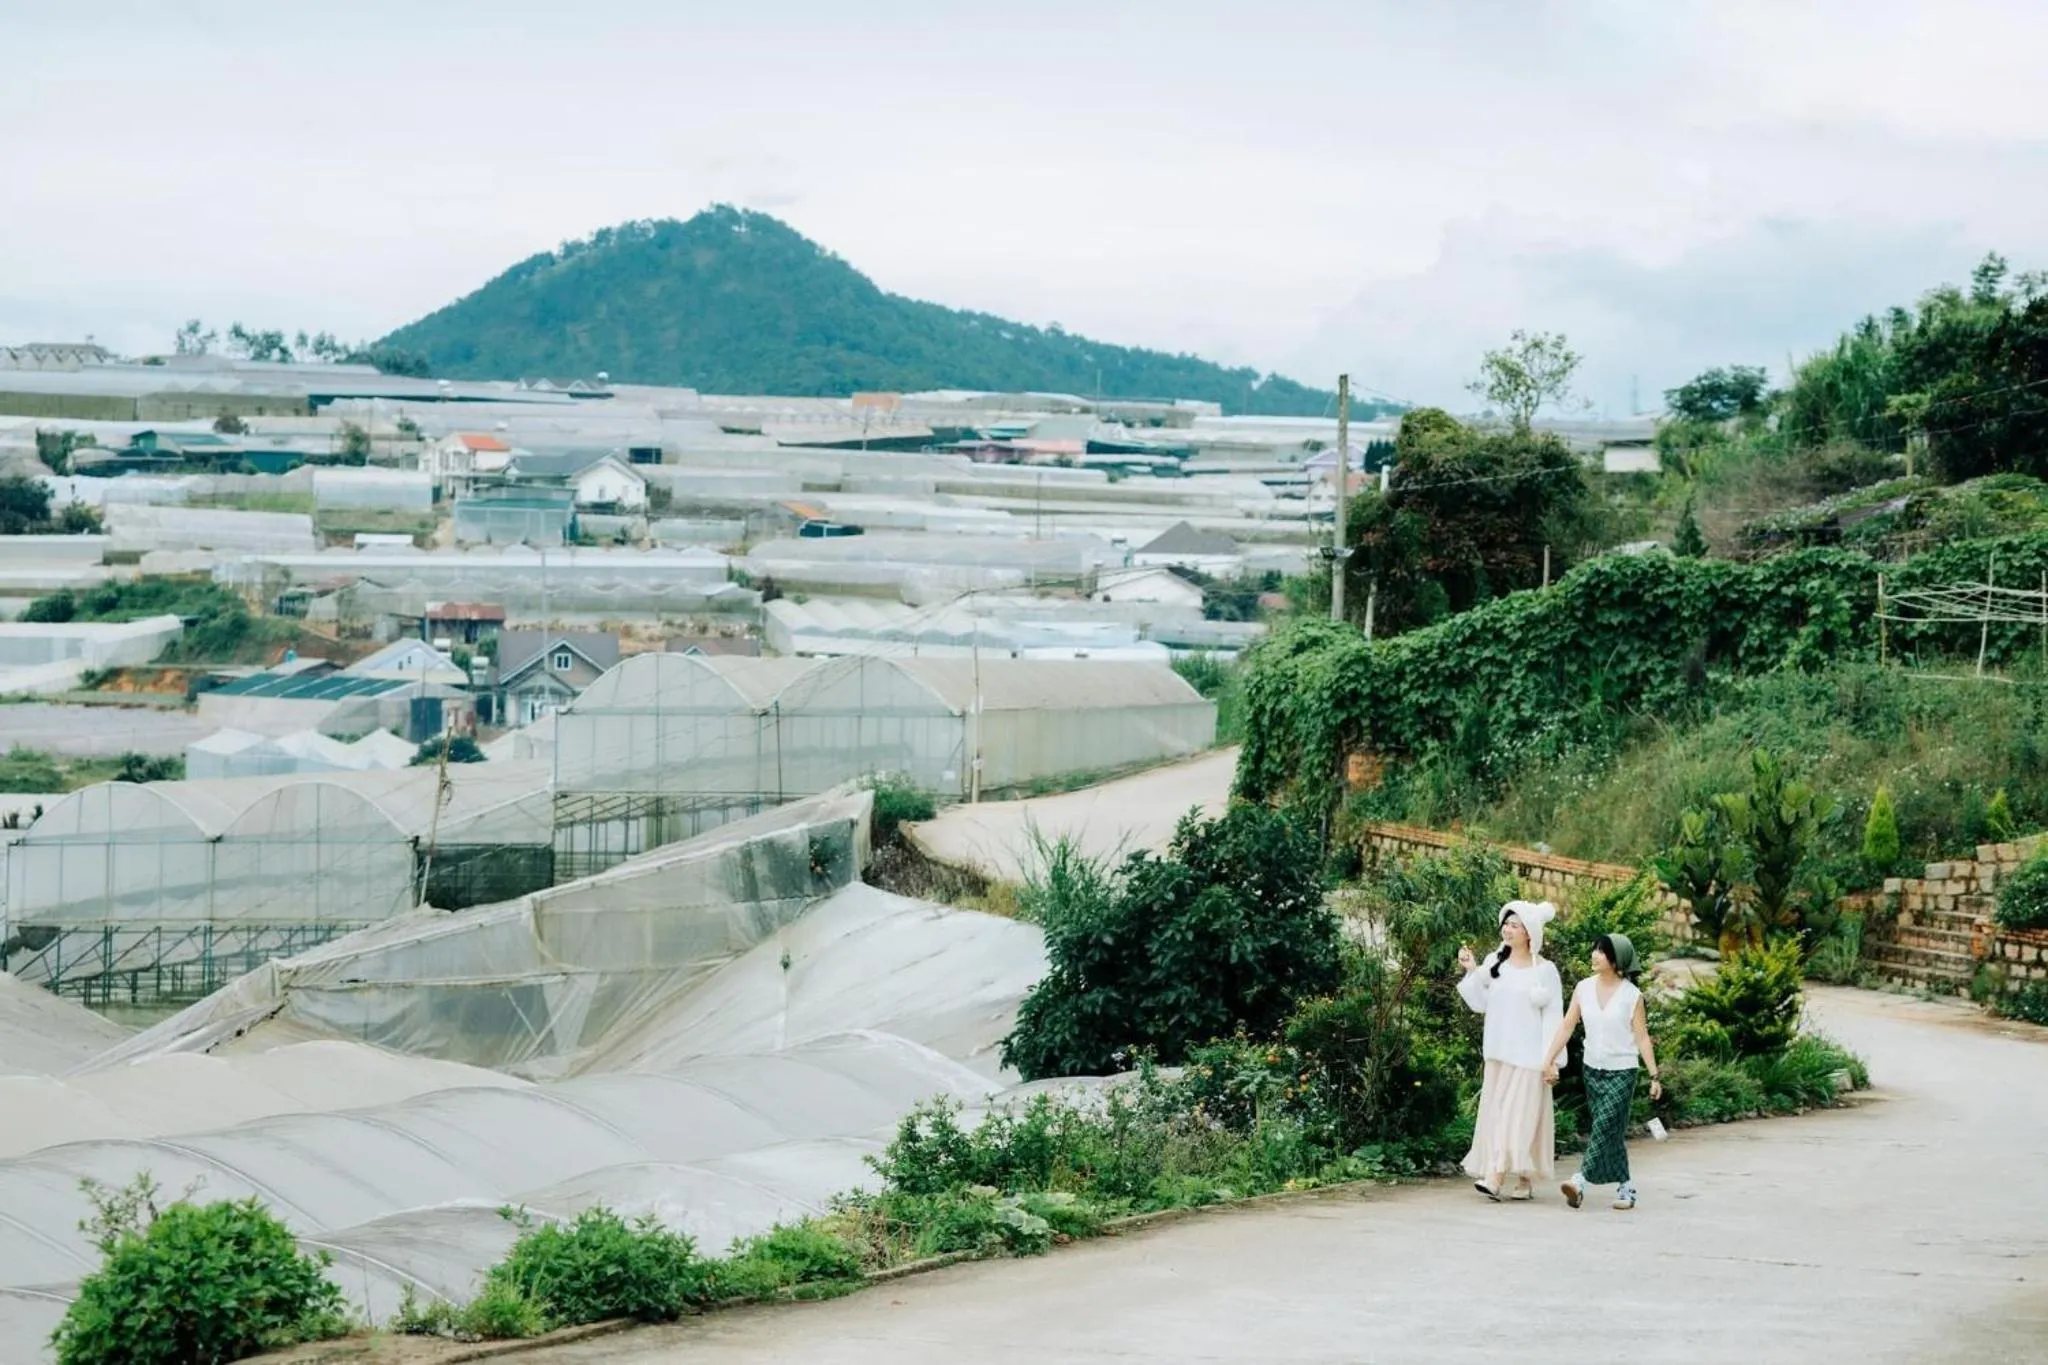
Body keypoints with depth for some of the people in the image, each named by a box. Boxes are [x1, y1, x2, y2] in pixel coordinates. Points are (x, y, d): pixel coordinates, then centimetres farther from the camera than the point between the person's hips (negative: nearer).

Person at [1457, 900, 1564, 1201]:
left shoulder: (1544, 970, -5)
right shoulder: (1494, 963, 8)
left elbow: (1553, 1015, -6)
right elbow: (1481, 1003, 9)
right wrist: (1471, 971, -3)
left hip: (1528, 1055, -5)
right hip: (1498, 1052, 5)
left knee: (1521, 1114, -9)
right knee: (1496, 1113, 4)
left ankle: (1496, 1177, -18)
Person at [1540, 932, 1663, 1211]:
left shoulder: (1631, 995, -8)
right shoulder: (1584, 989, 1)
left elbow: (1642, 1037, -6)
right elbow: (1566, 1026, 2)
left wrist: (1654, 1076, -8)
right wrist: (1549, 1060, -5)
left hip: (1621, 1072, -4)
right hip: (1593, 1070, 4)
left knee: (1604, 1126, -15)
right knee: (1611, 1132, 8)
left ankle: (1581, 1181, -22)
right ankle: (1625, 1187, 17)